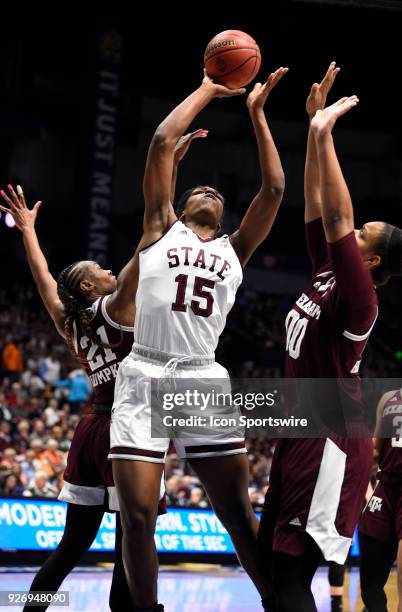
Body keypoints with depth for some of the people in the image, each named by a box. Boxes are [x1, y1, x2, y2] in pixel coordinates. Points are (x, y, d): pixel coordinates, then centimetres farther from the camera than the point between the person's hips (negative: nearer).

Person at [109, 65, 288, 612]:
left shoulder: (234, 250, 19)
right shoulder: (162, 228, 13)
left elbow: (274, 188, 11)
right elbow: (163, 141, 6)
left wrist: (256, 114, 12)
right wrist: (208, 90, 12)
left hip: (205, 381, 2)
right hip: (144, 378, -2)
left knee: (239, 513, -1)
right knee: (138, 515, -7)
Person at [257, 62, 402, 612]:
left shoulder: (357, 297, -14)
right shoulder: (325, 277, 10)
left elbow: (336, 218, -25)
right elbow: (316, 206, 15)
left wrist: (325, 136, -22)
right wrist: (314, 127, 12)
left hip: (330, 445, -9)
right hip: (302, 437, 9)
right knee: (271, 565, 11)